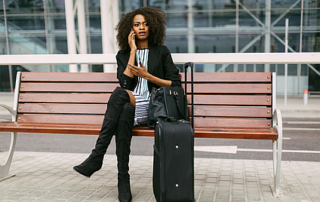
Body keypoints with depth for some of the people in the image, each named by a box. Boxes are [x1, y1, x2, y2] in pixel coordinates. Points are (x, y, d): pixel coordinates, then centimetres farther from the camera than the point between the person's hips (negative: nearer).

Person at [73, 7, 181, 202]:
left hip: (153, 108, -2)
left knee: (119, 93, -32)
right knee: (124, 113, -36)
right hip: (129, 107, 2)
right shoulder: (123, 55, 16)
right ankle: (123, 181, -32)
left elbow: (176, 84, 6)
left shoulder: (161, 52, 11)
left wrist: (148, 76, -6)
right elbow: (126, 83, -2)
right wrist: (133, 51, -1)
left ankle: (97, 157, -32)